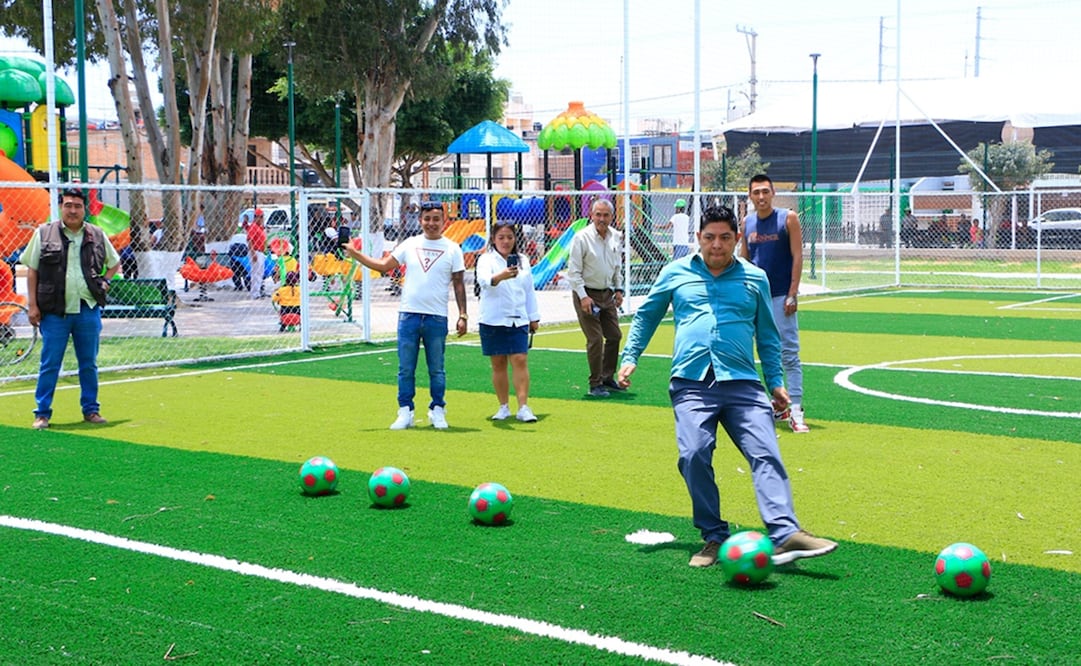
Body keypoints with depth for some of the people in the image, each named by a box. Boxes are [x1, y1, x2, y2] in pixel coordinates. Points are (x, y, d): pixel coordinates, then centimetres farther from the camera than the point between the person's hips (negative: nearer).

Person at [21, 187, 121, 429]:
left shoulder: (97, 236, 8)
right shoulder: (44, 234, 1)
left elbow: (114, 262, 23)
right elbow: (32, 271, 3)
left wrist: (105, 281, 6)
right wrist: (32, 305, -3)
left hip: (88, 310, 2)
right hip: (54, 312, -2)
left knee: (89, 364, 9)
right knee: (49, 364, 0)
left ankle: (91, 409, 19)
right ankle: (42, 412, 7)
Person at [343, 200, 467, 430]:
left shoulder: (452, 249, 3)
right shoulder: (410, 245, 8)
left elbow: (459, 284, 3)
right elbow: (384, 265, 11)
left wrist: (463, 315, -3)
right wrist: (355, 254, 3)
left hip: (437, 318, -2)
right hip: (408, 314, 2)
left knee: (436, 370, 5)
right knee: (405, 369, 3)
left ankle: (437, 411, 16)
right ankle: (405, 412, 10)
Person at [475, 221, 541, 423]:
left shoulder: (522, 260, 11)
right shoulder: (486, 260, -3)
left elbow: (529, 290, 17)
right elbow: (484, 280, -25)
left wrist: (534, 317, 16)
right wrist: (501, 276, -46)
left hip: (518, 320, 2)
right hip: (493, 321, -2)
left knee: (520, 361, -8)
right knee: (498, 364, 4)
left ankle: (523, 407, -8)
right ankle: (504, 407, 14)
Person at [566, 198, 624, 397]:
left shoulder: (616, 237, 4)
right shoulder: (582, 238, -15)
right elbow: (573, 271, -14)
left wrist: (618, 289, 10)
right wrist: (583, 297, -19)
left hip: (607, 294, 6)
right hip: (587, 294, -6)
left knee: (614, 336, 9)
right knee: (595, 339, -8)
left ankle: (608, 378, 24)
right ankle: (595, 384, 2)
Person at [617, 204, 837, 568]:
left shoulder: (755, 278, 15)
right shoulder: (675, 273, 14)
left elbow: (767, 335, 22)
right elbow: (645, 316, 24)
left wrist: (776, 381, 16)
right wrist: (630, 357, 14)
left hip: (742, 383, 1)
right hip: (691, 383, -1)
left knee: (766, 454, -14)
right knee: (694, 455, -15)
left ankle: (785, 534, -22)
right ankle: (714, 537, -2)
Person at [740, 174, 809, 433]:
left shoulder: (788, 218, -3)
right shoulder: (747, 223, 9)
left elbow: (797, 257, -7)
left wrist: (792, 294, -13)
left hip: (781, 295, -5)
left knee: (789, 352, -8)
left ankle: (796, 410, -11)